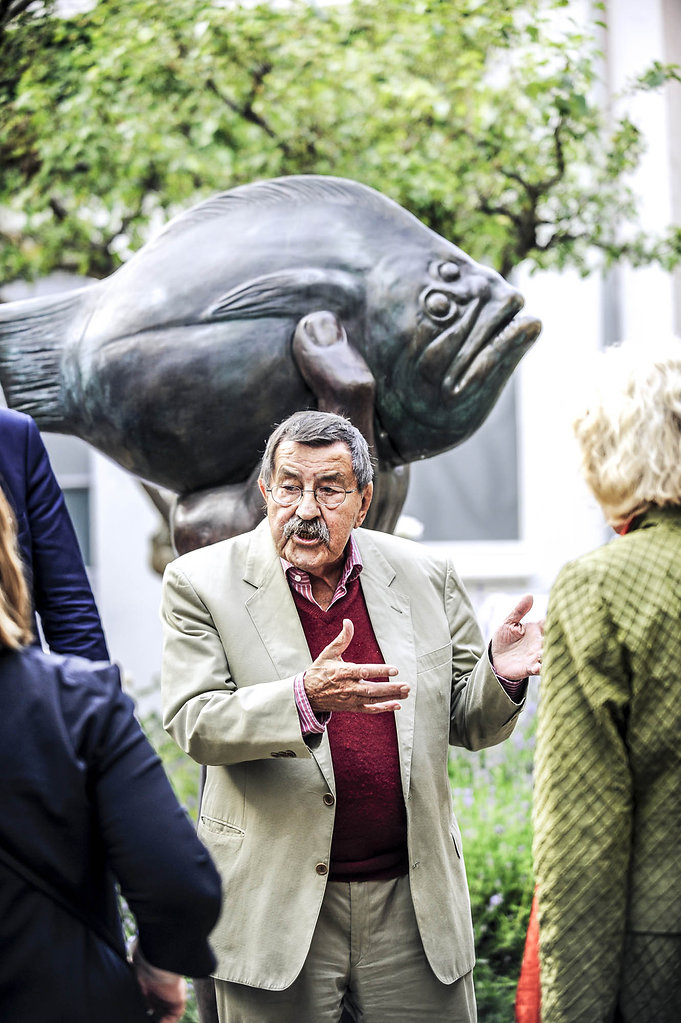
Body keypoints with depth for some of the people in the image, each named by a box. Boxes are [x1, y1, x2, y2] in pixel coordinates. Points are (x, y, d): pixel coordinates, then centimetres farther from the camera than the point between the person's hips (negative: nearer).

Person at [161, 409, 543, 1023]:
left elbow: (466, 724, 11)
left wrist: (500, 676, -12)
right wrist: (306, 698, -28)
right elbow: (193, 725, -12)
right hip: (277, 906, -2)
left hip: (415, 901, 2)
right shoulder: (201, 582, -3)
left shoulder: (424, 576, 6)